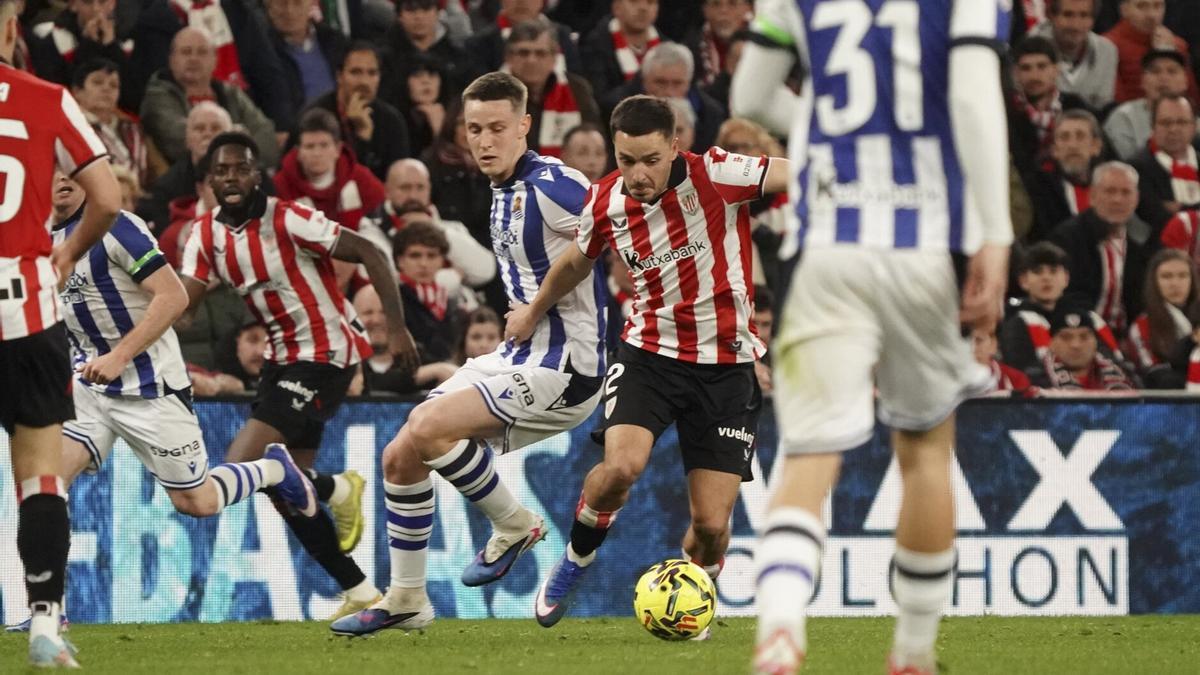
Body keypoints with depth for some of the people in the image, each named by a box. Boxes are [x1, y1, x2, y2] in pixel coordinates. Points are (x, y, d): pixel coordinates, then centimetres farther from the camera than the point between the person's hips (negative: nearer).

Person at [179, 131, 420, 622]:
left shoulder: (287, 220, -18)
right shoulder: (206, 235, 3)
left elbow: (369, 253, -16)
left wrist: (396, 326, -21)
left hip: (325, 353, -8)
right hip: (284, 356, 8)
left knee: (241, 468, -17)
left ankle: (338, 491, 8)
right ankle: (361, 592, 18)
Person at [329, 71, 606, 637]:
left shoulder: (550, 184, -16)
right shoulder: (505, 191, 12)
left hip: (562, 366, -9)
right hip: (518, 357, 9)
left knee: (425, 429, -24)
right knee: (400, 458, 6)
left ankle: (514, 526, -2)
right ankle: (406, 599, 19)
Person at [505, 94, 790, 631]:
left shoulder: (714, 176, -15)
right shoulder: (604, 203, -3)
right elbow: (576, 263, 19)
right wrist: (534, 312, 35)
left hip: (725, 365, -2)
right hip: (649, 351, 2)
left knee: (711, 525, -5)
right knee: (621, 465, -27)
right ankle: (575, 561, 4)